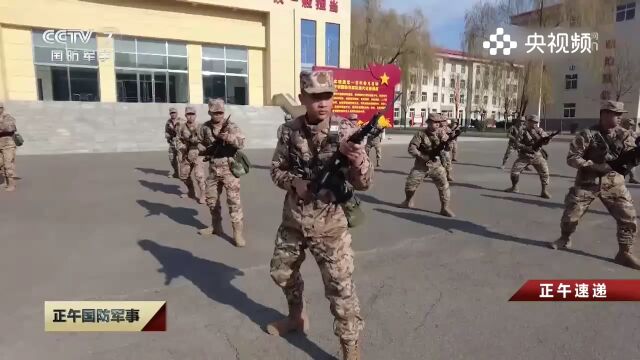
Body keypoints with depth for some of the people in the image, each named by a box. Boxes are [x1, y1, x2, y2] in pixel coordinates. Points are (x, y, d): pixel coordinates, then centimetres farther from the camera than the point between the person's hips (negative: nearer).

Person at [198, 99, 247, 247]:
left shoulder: (231, 126, -8)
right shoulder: (205, 127, 5)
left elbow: (241, 143, -18)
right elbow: (202, 143, 20)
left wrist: (228, 137, -34)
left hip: (229, 168, -5)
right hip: (213, 168, 6)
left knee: (234, 199, -9)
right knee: (211, 198, 14)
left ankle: (238, 232, -5)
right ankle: (216, 226, 33)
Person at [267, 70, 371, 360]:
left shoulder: (346, 131, -13)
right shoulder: (290, 131, -4)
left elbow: (363, 183, -15)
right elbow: (276, 170, 4)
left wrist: (358, 160, -37)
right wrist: (295, 182, -17)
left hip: (329, 224, -4)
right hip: (293, 219, 5)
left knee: (340, 287, -3)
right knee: (282, 271, 22)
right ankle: (297, 316, 50)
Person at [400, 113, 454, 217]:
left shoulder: (440, 133, -2)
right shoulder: (421, 134, -9)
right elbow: (411, 148, -14)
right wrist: (423, 156, -23)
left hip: (436, 166, 1)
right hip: (421, 166, -1)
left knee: (444, 186, -12)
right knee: (410, 185, 6)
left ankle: (445, 208, -1)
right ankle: (408, 201, 34)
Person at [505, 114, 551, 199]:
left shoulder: (539, 131, 1)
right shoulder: (523, 132, -7)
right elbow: (517, 143, -12)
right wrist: (527, 148, -26)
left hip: (537, 156, 1)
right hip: (525, 156, -1)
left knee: (545, 172, -11)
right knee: (514, 170, -5)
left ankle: (544, 191, -1)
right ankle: (514, 187, 19)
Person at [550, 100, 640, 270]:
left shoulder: (624, 135, 1)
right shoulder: (587, 134, -10)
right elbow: (572, 158, -13)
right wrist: (595, 166, -23)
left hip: (614, 184, 3)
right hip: (587, 182, -3)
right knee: (570, 215, 4)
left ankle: (624, 253, 11)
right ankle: (565, 239, 31)